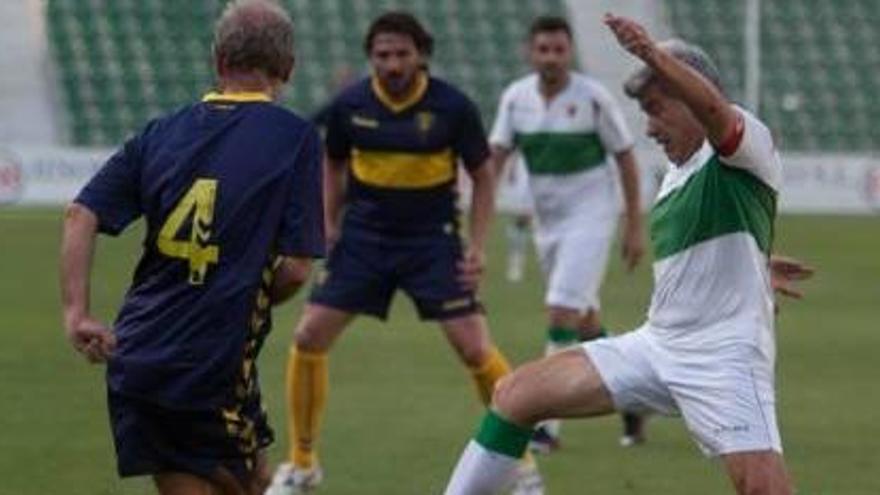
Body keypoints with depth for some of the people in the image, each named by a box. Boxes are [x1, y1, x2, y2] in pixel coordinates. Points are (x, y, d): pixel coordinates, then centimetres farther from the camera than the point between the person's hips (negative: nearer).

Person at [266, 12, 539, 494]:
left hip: (432, 239, -2)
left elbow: (483, 175, 0)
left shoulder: (452, 107, -12)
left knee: (475, 348, -11)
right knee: (308, 337, -6)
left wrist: (476, 247, -7)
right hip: (364, 235, 2)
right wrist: (329, 227, 3)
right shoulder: (349, 105, -7)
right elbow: (333, 165, 13)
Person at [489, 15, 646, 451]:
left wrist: (634, 227, -4)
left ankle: (548, 426, -16)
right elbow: (495, 155, -5)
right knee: (585, 321, 14)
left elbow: (625, 158, -5)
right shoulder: (516, 97, 0)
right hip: (547, 220, 6)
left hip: (590, 217, -6)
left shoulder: (593, 97, -12)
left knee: (562, 313, -16)